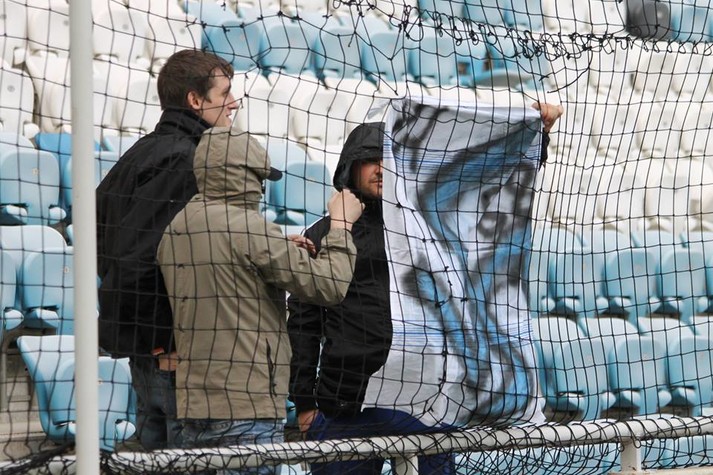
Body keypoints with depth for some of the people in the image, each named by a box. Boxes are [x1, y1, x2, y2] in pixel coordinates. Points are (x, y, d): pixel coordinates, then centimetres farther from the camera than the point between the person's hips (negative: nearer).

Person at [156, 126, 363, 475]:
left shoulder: (176, 229, 12)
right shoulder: (248, 227, -12)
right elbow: (327, 286, -9)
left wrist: (281, 254, 18)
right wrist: (341, 224, 5)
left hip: (193, 405, 8)